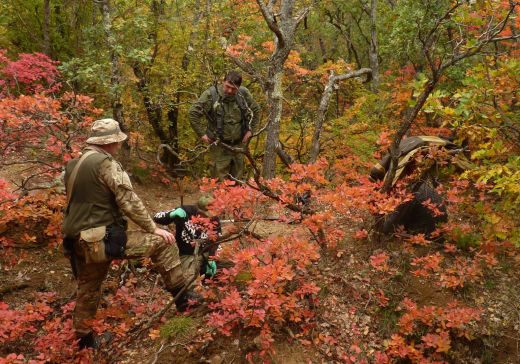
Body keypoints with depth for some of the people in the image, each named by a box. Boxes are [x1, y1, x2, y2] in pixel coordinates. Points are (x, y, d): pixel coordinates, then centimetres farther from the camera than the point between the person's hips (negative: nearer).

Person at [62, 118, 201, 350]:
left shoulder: (73, 165, 14)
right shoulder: (106, 163, -13)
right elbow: (129, 202, -16)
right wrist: (153, 229, -8)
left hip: (80, 243, 9)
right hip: (102, 240, -9)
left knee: (87, 290, 26)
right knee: (162, 243, -4)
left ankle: (83, 340, 43)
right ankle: (182, 297, 1)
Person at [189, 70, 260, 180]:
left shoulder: (244, 94, -5)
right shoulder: (211, 94, -16)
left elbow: (256, 110, 12)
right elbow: (193, 113, -15)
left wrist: (250, 130, 7)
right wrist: (202, 134, -13)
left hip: (238, 144, 4)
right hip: (219, 146, -4)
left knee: (237, 179, 15)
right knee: (220, 180, -1)